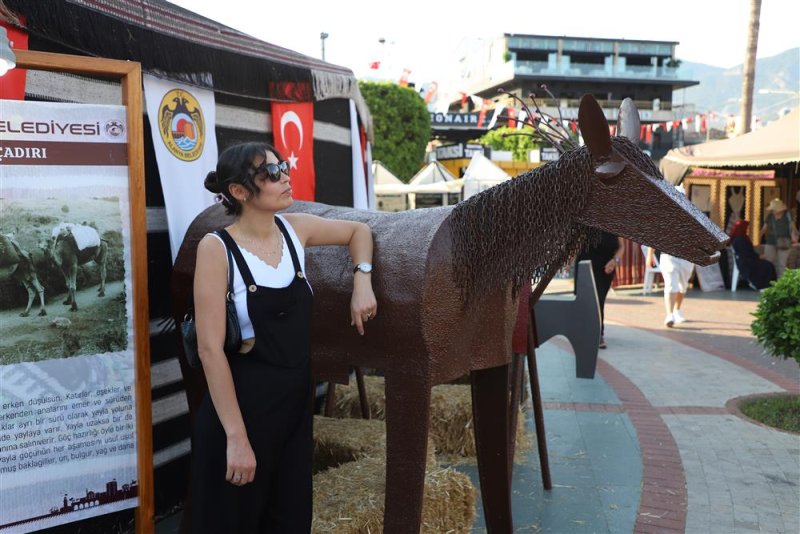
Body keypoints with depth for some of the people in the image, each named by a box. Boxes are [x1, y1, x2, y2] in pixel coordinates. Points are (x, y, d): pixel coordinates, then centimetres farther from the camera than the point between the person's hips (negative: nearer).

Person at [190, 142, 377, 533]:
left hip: (295, 401, 6)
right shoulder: (216, 248, -16)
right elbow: (210, 348, -19)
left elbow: (358, 231, 17)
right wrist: (236, 437, -20)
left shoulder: (295, 229, 0)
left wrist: (361, 284, -1)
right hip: (243, 403, -6)